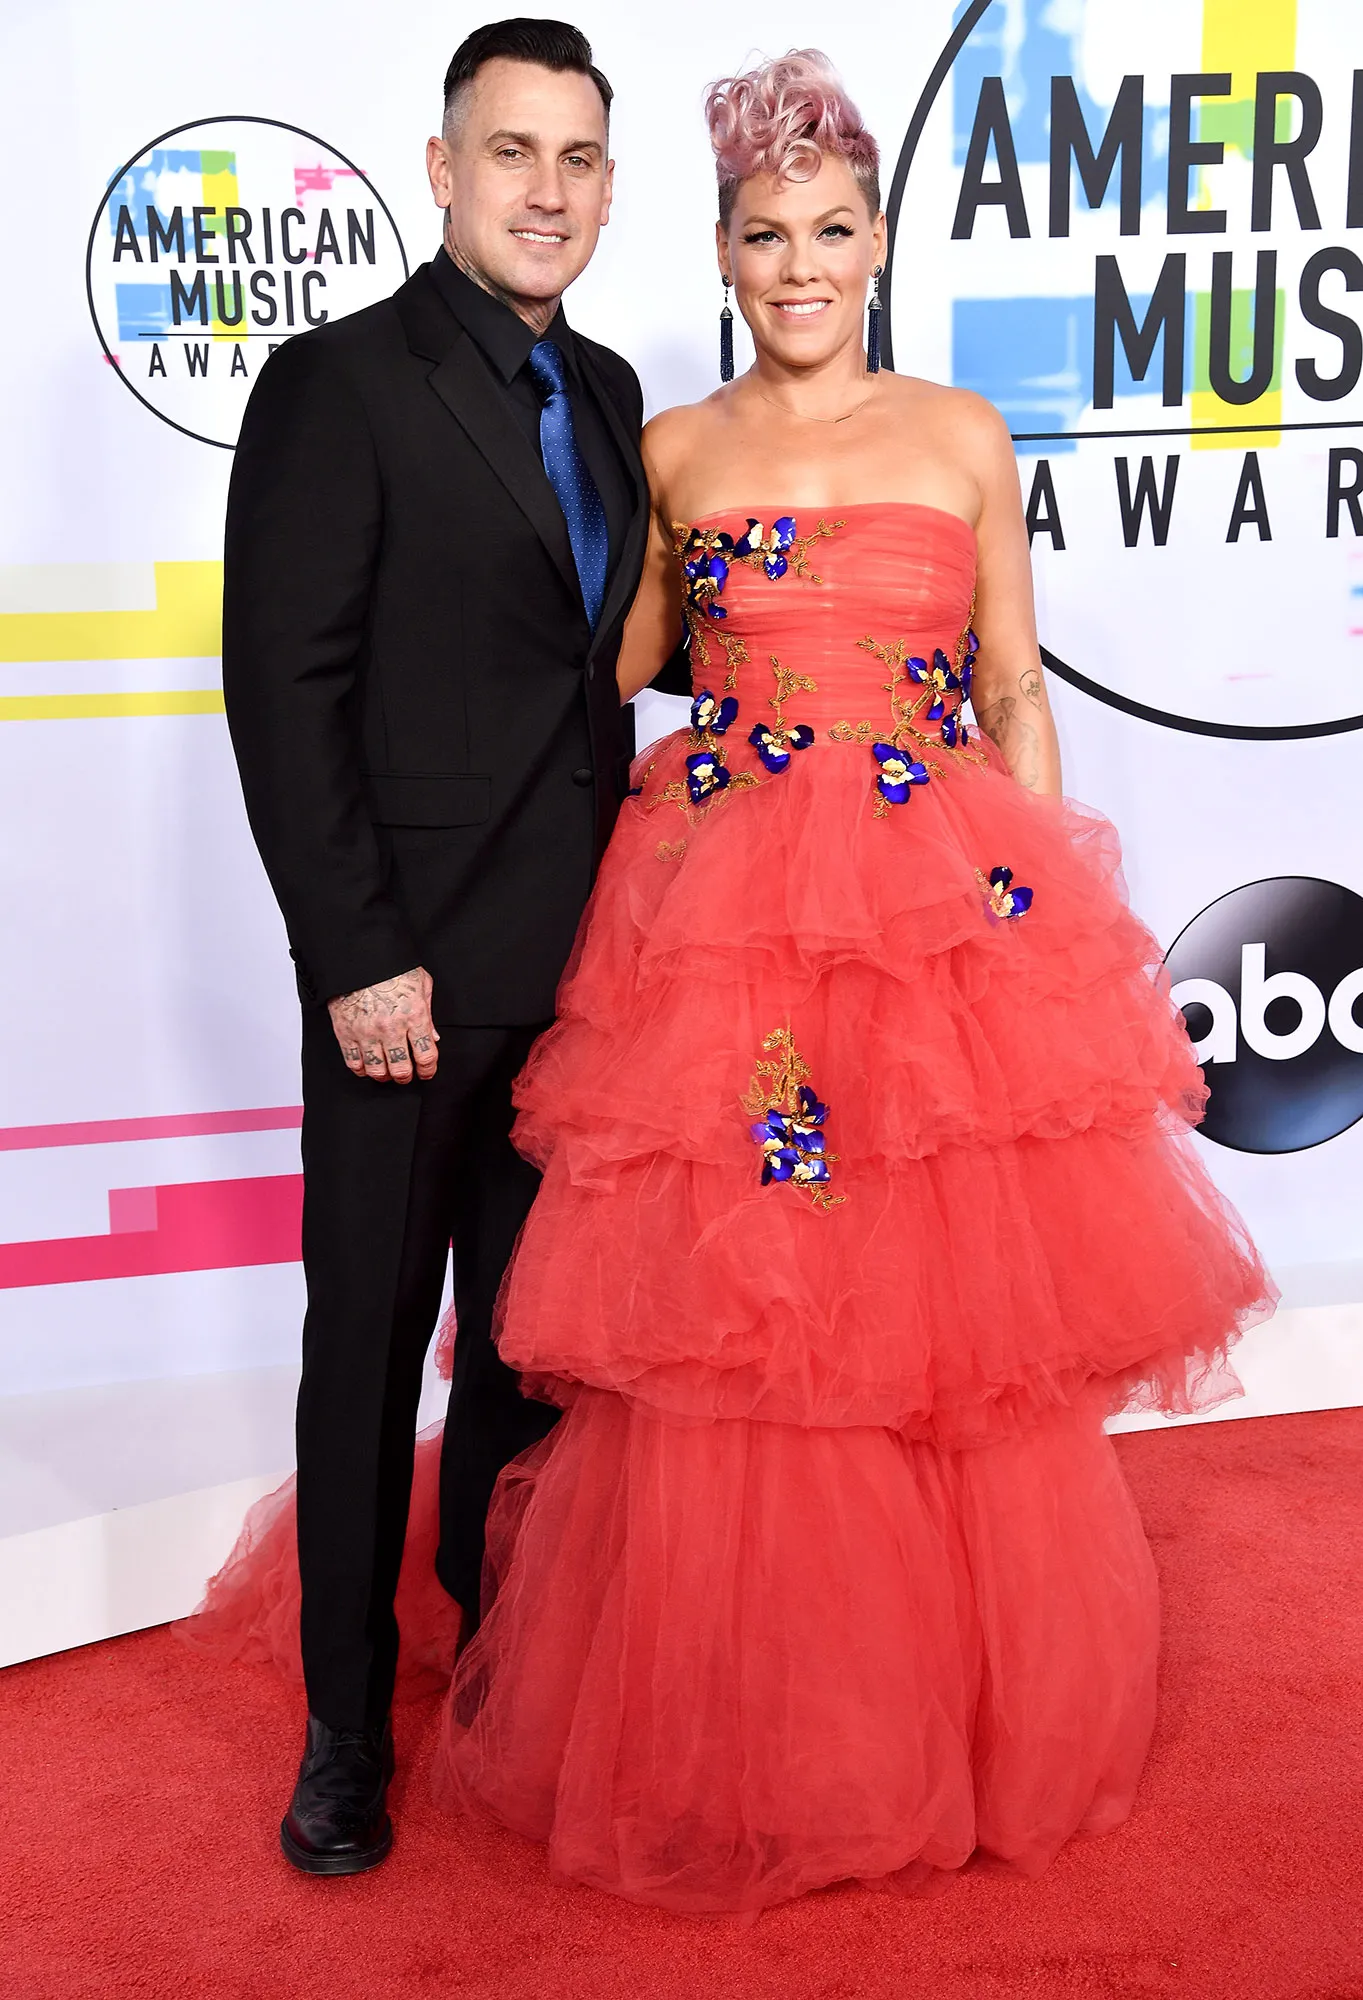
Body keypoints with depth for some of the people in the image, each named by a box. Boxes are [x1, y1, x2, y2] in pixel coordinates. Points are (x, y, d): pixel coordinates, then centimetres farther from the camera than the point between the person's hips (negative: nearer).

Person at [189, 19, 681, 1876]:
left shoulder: (607, 393, 12)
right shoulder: (340, 383, -8)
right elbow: (284, 692, -13)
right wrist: (360, 958, -16)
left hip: (575, 968, 6)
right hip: (413, 973, -6)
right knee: (371, 1354, 7)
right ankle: (348, 1724, 23)